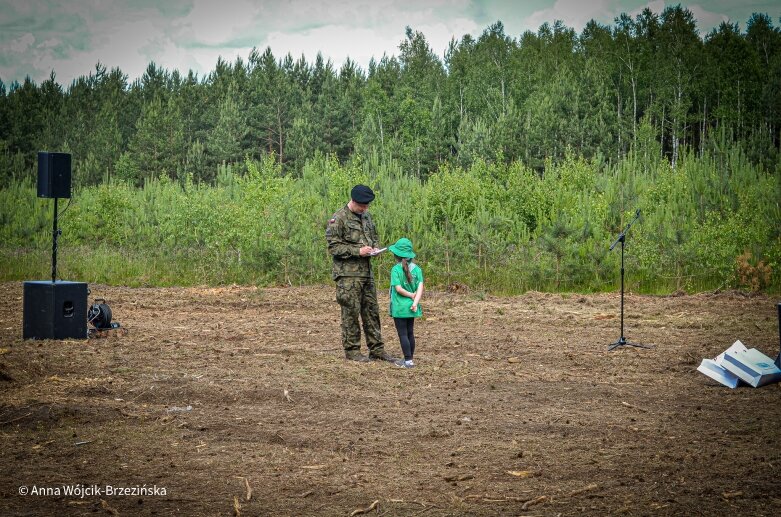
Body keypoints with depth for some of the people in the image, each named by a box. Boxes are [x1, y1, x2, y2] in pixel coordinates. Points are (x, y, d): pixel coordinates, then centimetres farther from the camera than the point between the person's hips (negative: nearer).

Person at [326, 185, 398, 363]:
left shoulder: (366, 216, 14)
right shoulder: (338, 219, -10)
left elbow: (373, 237, 27)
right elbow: (333, 247, -14)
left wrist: (374, 248, 4)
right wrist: (358, 251, -20)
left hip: (367, 272, 8)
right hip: (348, 274, -8)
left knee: (372, 311, 9)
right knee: (351, 312, -4)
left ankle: (376, 349, 15)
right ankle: (351, 350, 4)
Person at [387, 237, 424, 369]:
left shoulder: (396, 269, -12)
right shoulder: (416, 268, 2)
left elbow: (398, 288, -20)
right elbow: (420, 287, -9)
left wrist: (411, 295, -7)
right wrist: (415, 301, -14)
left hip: (399, 307, -6)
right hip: (411, 307, 6)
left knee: (403, 334, -1)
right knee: (410, 333, 15)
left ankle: (408, 360, -4)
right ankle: (409, 359, 23)